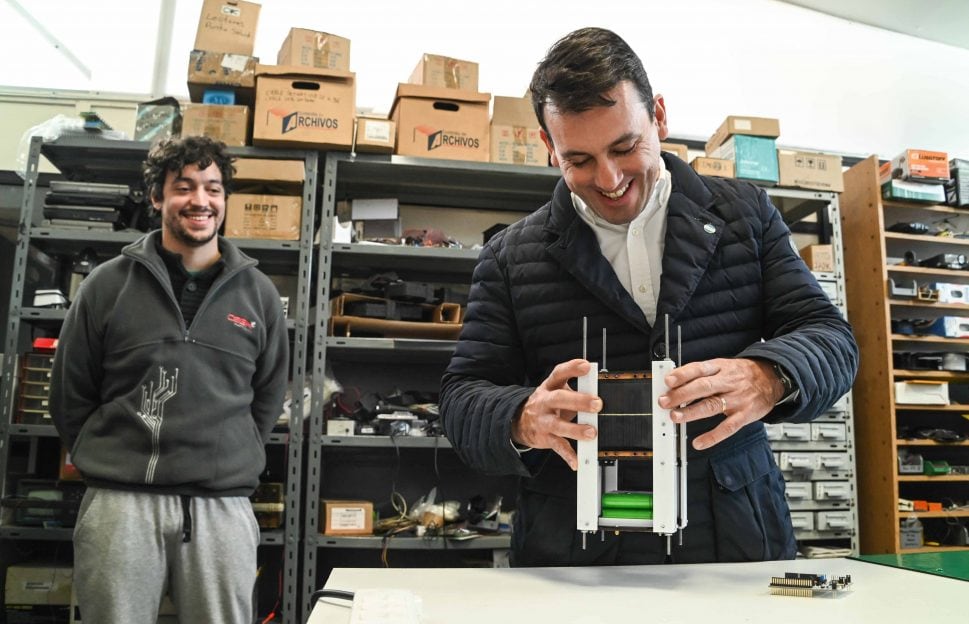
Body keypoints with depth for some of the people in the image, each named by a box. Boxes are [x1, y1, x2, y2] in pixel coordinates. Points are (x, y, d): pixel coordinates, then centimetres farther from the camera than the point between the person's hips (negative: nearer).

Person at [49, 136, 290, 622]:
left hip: (224, 507, 1)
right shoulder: (108, 284, 4)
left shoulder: (258, 294, 7)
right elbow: (69, 396, 9)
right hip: (119, 502, 0)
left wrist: (232, 462, 8)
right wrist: (113, 461, 8)